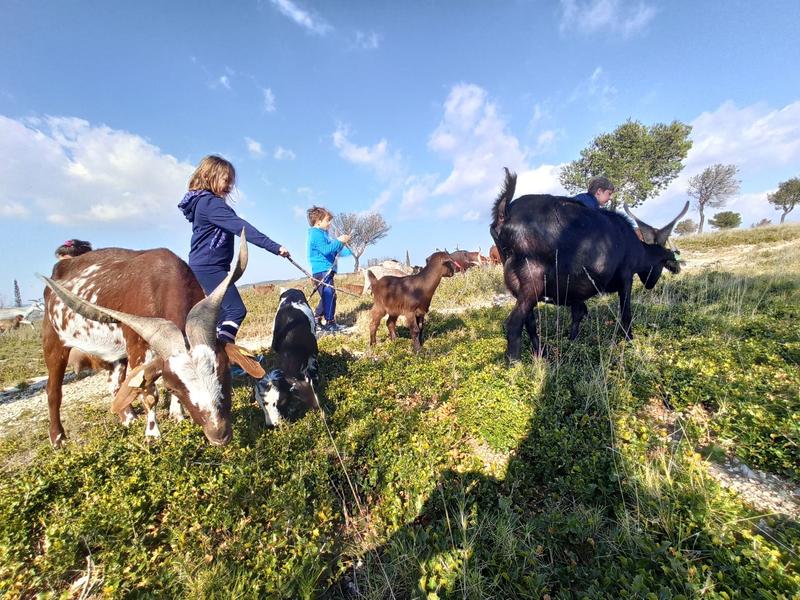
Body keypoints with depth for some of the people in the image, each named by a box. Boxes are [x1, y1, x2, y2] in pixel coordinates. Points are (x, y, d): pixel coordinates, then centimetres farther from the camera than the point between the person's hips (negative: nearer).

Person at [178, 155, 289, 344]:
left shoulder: (201, 202, 17)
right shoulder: (211, 203, -16)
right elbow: (241, 227, -27)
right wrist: (274, 247, -33)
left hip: (203, 266, 11)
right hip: (210, 267, -11)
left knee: (224, 312, 14)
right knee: (236, 310, -16)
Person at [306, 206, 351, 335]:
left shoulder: (322, 233, 22)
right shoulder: (316, 234, -10)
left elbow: (333, 251, 26)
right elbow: (325, 250, -23)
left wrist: (349, 251, 21)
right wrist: (339, 241, -16)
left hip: (326, 270, 11)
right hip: (322, 270, -11)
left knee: (326, 296, 16)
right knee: (330, 295, -12)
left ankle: (315, 320, 26)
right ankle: (330, 324, -6)